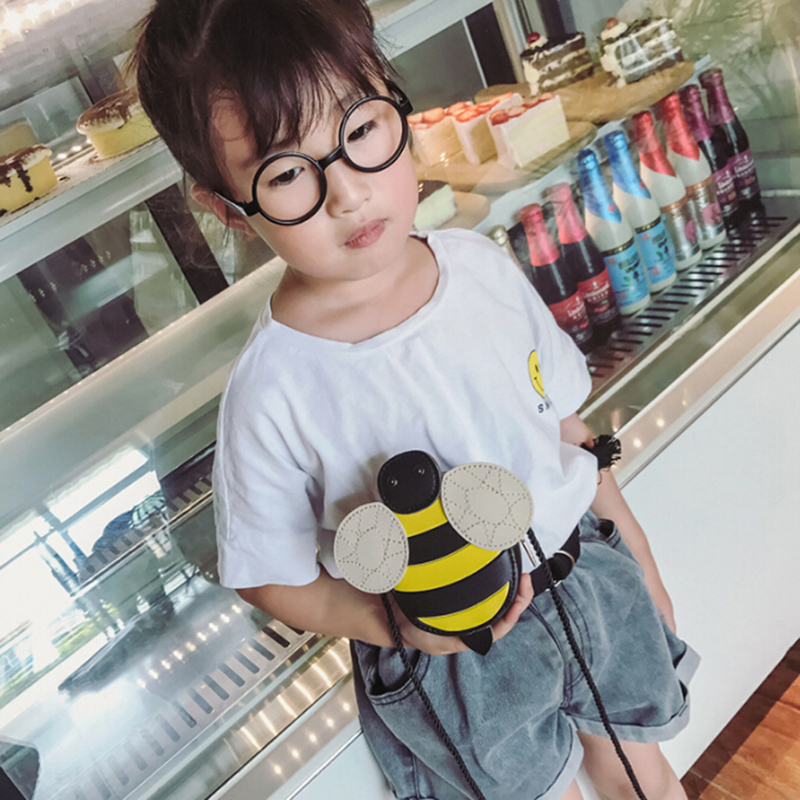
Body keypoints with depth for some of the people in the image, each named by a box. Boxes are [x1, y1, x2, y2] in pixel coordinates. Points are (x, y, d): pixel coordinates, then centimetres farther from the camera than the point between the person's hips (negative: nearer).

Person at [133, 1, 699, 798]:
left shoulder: (480, 265, -12)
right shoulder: (272, 394, -26)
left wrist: (639, 562, 10)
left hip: (583, 564, 5)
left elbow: (561, 424, 1)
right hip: (447, 656, -4)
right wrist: (395, 626, -28)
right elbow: (272, 578, -12)